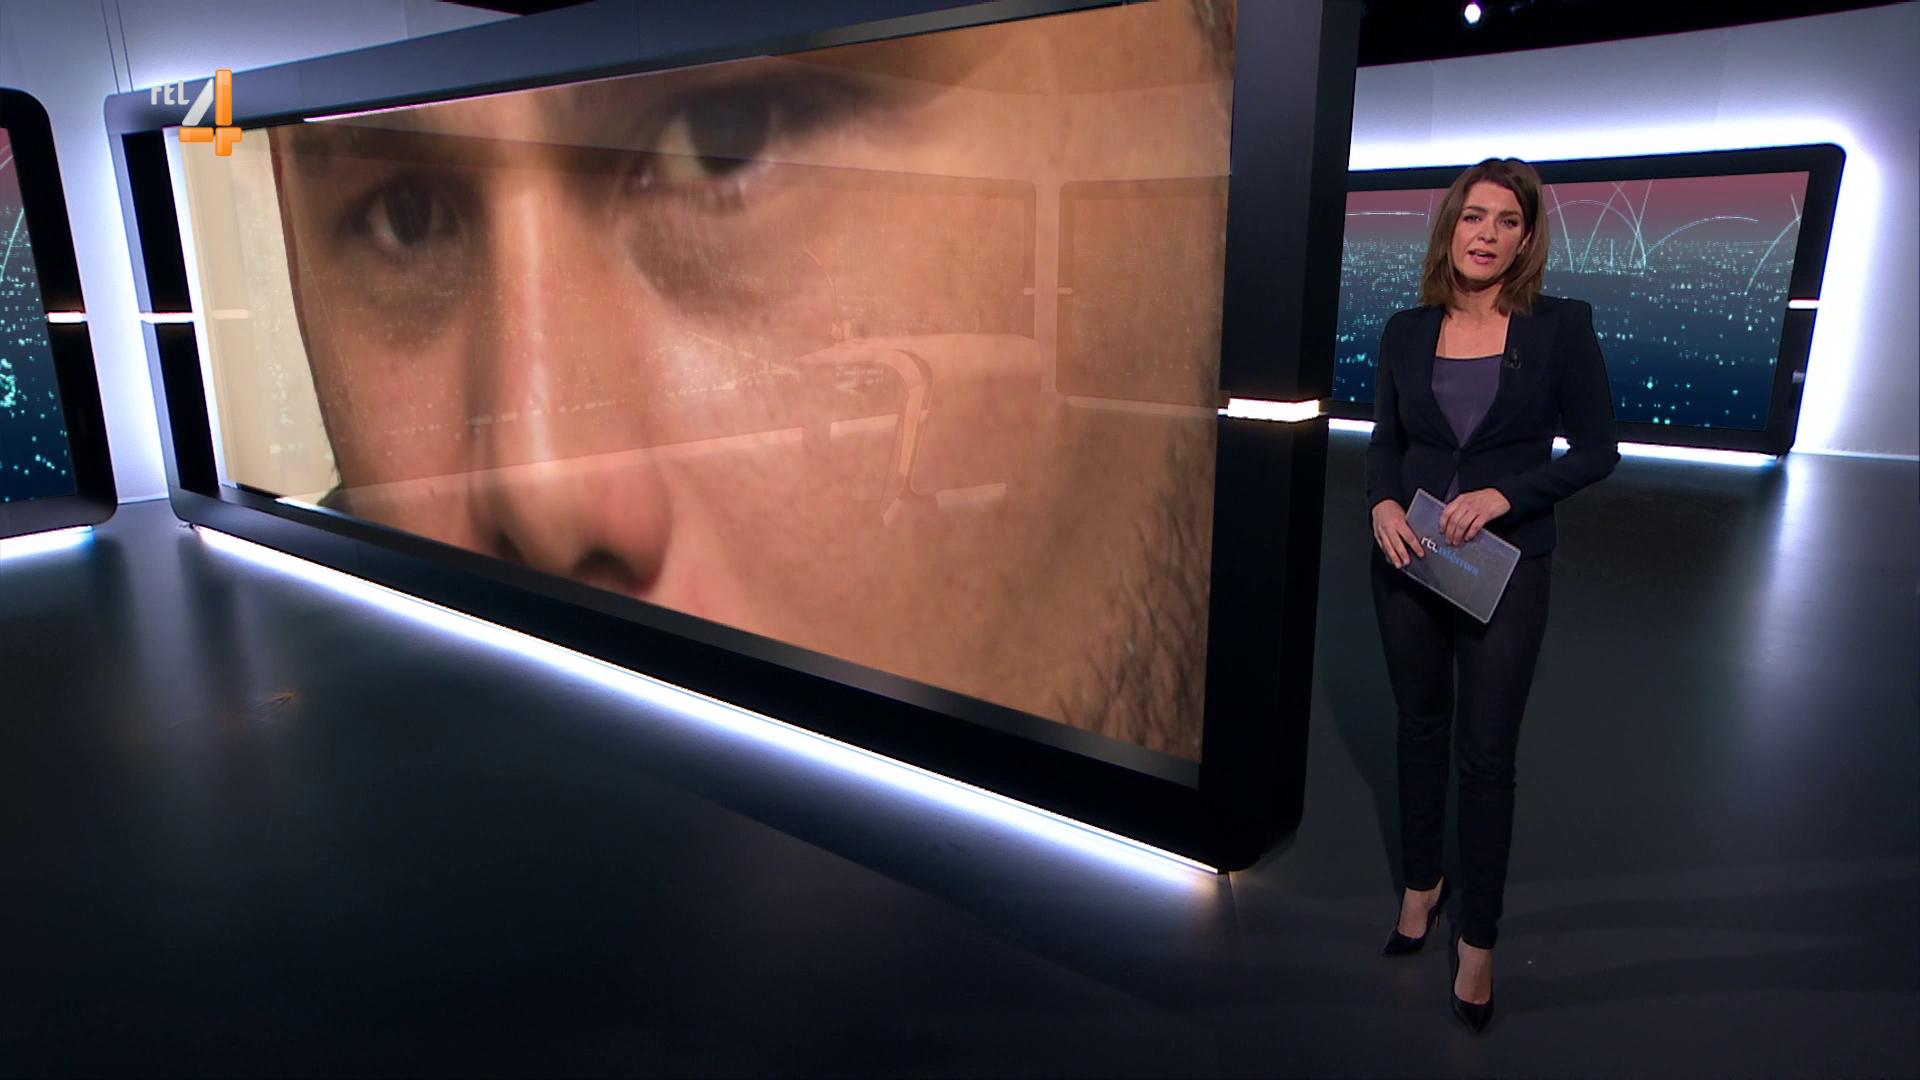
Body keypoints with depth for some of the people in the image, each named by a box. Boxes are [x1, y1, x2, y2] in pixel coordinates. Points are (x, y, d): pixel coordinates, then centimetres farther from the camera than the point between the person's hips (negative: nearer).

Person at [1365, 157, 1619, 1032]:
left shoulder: (1561, 328, -6)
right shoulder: (1407, 332, 2)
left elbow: (1597, 450, -4)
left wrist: (1504, 493, -19)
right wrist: (1382, 504, -11)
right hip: (1407, 561, 3)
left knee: (1485, 752, 3)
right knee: (1419, 727, 16)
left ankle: (1477, 938, 20)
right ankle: (1420, 883, 37)